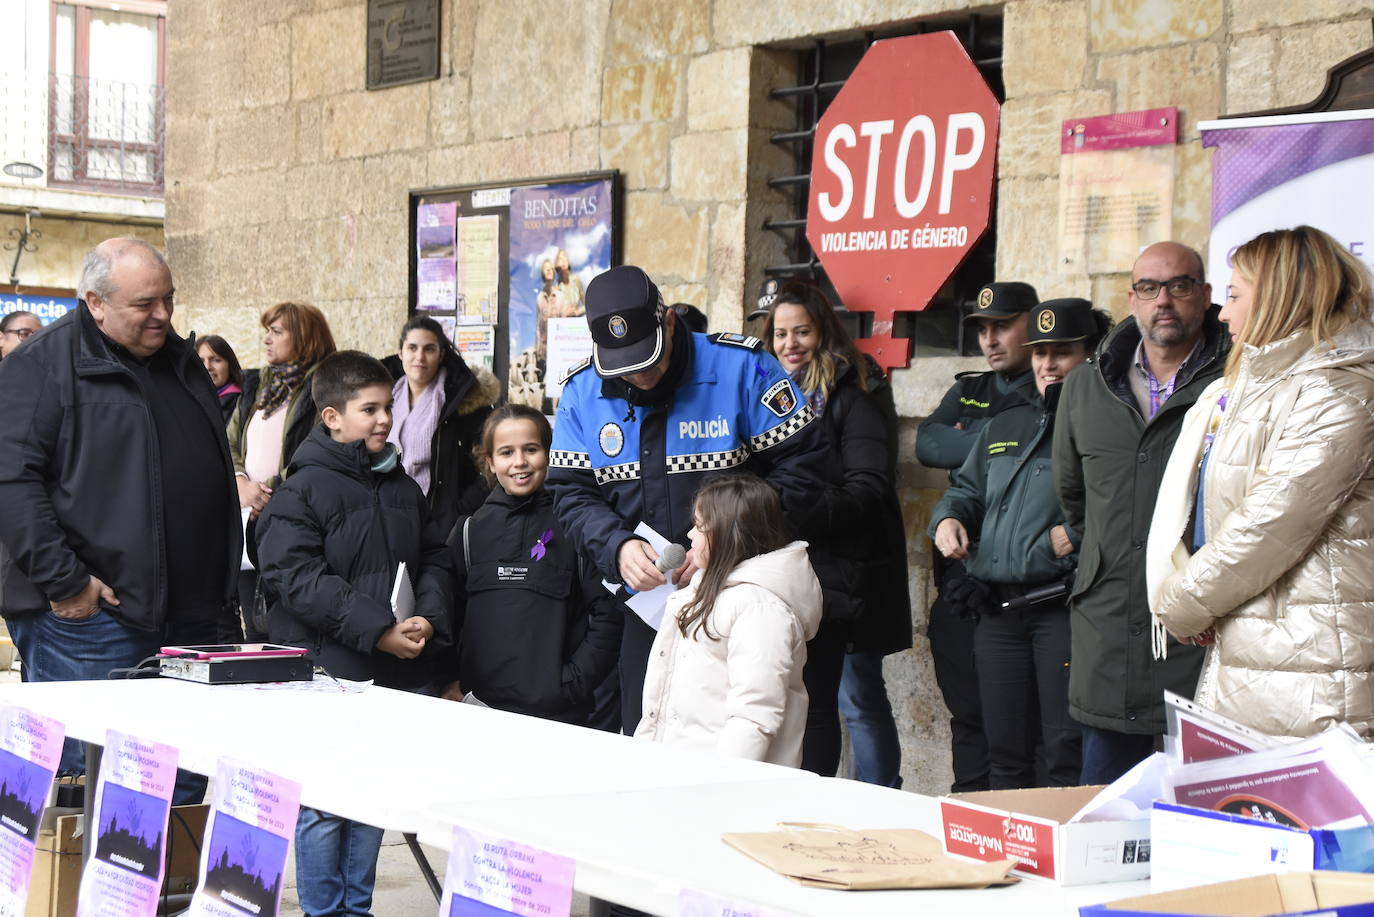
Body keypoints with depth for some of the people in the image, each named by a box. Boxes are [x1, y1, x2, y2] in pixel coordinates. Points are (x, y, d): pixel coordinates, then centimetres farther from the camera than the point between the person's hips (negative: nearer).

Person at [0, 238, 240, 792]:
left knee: (184, 789, 11)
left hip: (189, 617, 7)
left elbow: (216, 476, 26)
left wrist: (222, 584, 18)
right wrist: (63, 583, -19)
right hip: (88, 618, -7)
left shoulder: (182, 362, 17)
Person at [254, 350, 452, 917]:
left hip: (394, 674, 6)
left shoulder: (403, 488, 13)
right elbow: (296, 577, -17)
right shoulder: (302, 491, -8)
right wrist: (376, 630, -21)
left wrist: (428, 618, -6)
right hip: (327, 673, -6)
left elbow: (434, 559, 15)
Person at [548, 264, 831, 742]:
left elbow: (801, 461, -10)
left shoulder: (741, 366, -10)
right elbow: (571, 492, 2)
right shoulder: (582, 390, 1)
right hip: (644, 602, 3)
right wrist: (618, 547, -18)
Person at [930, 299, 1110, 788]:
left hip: (1062, 606, -7)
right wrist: (948, 517, 9)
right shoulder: (1004, 426, 21)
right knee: (1004, 750, 13)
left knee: (1067, 749, -8)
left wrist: (1079, 534, -24)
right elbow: (967, 488, 29)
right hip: (998, 611, 7)